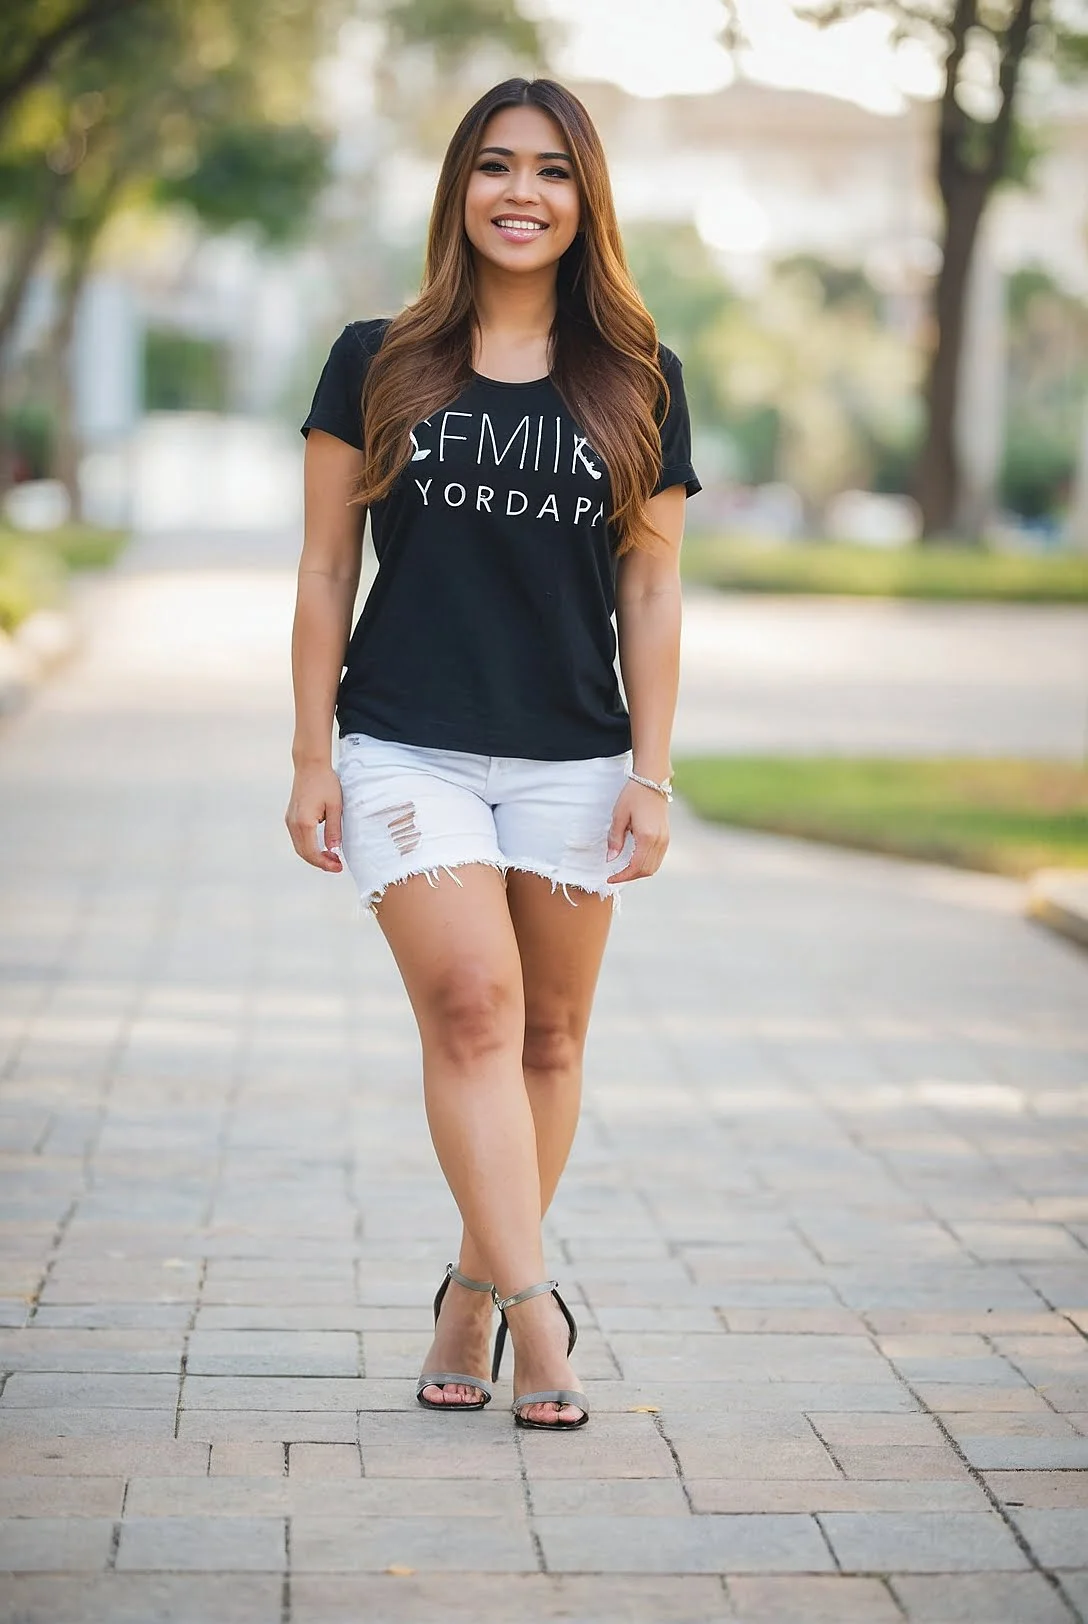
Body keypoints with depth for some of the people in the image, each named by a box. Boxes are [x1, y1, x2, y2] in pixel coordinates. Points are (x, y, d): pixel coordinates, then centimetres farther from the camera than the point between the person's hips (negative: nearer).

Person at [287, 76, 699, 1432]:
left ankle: (473, 1295, 19)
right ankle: (533, 1309, -16)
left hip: (573, 759, 2)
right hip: (408, 748, -2)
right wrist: (310, 758, 2)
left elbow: (652, 593, 8)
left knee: (547, 1035, 5)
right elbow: (326, 571, 6)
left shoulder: (638, 383, 7)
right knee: (473, 1009, -16)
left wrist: (652, 774, 3)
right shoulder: (376, 367, 4)